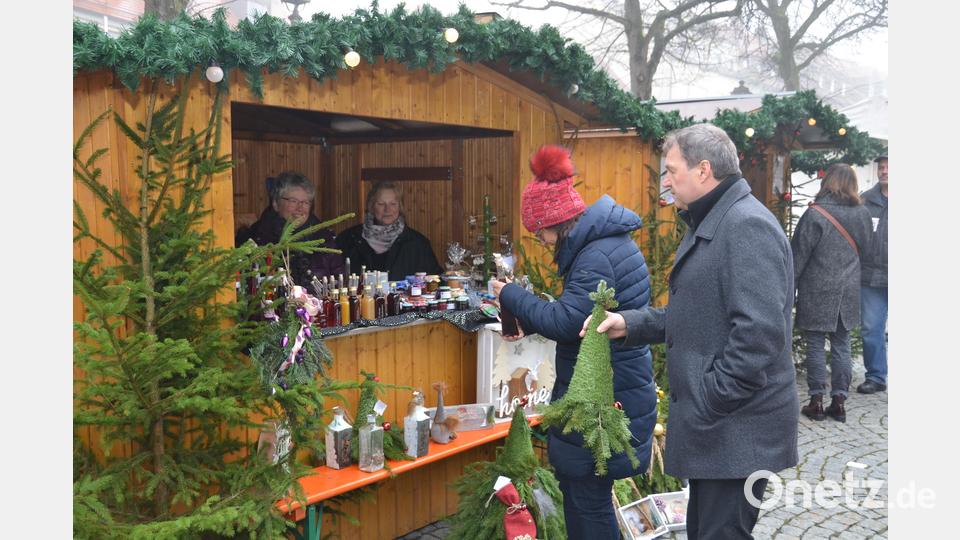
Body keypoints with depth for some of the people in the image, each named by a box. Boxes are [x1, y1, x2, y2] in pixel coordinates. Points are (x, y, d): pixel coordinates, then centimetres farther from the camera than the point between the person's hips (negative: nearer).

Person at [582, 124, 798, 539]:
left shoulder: (748, 226, -19)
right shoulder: (709, 225, 16)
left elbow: (758, 333, -27)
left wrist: (709, 407, -22)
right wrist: (630, 324, 5)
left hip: (736, 429, -10)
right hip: (715, 426, 10)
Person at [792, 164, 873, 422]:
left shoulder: (815, 214, -14)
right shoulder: (863, 214, 2)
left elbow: (799, 255, -11)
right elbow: (864, 248, 13)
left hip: (817, 293, -5)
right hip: (848, 292, 5)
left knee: (815, 345, 4)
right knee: (841, 345, 10)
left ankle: (817, 401, 7)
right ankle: (839, 401, 14)